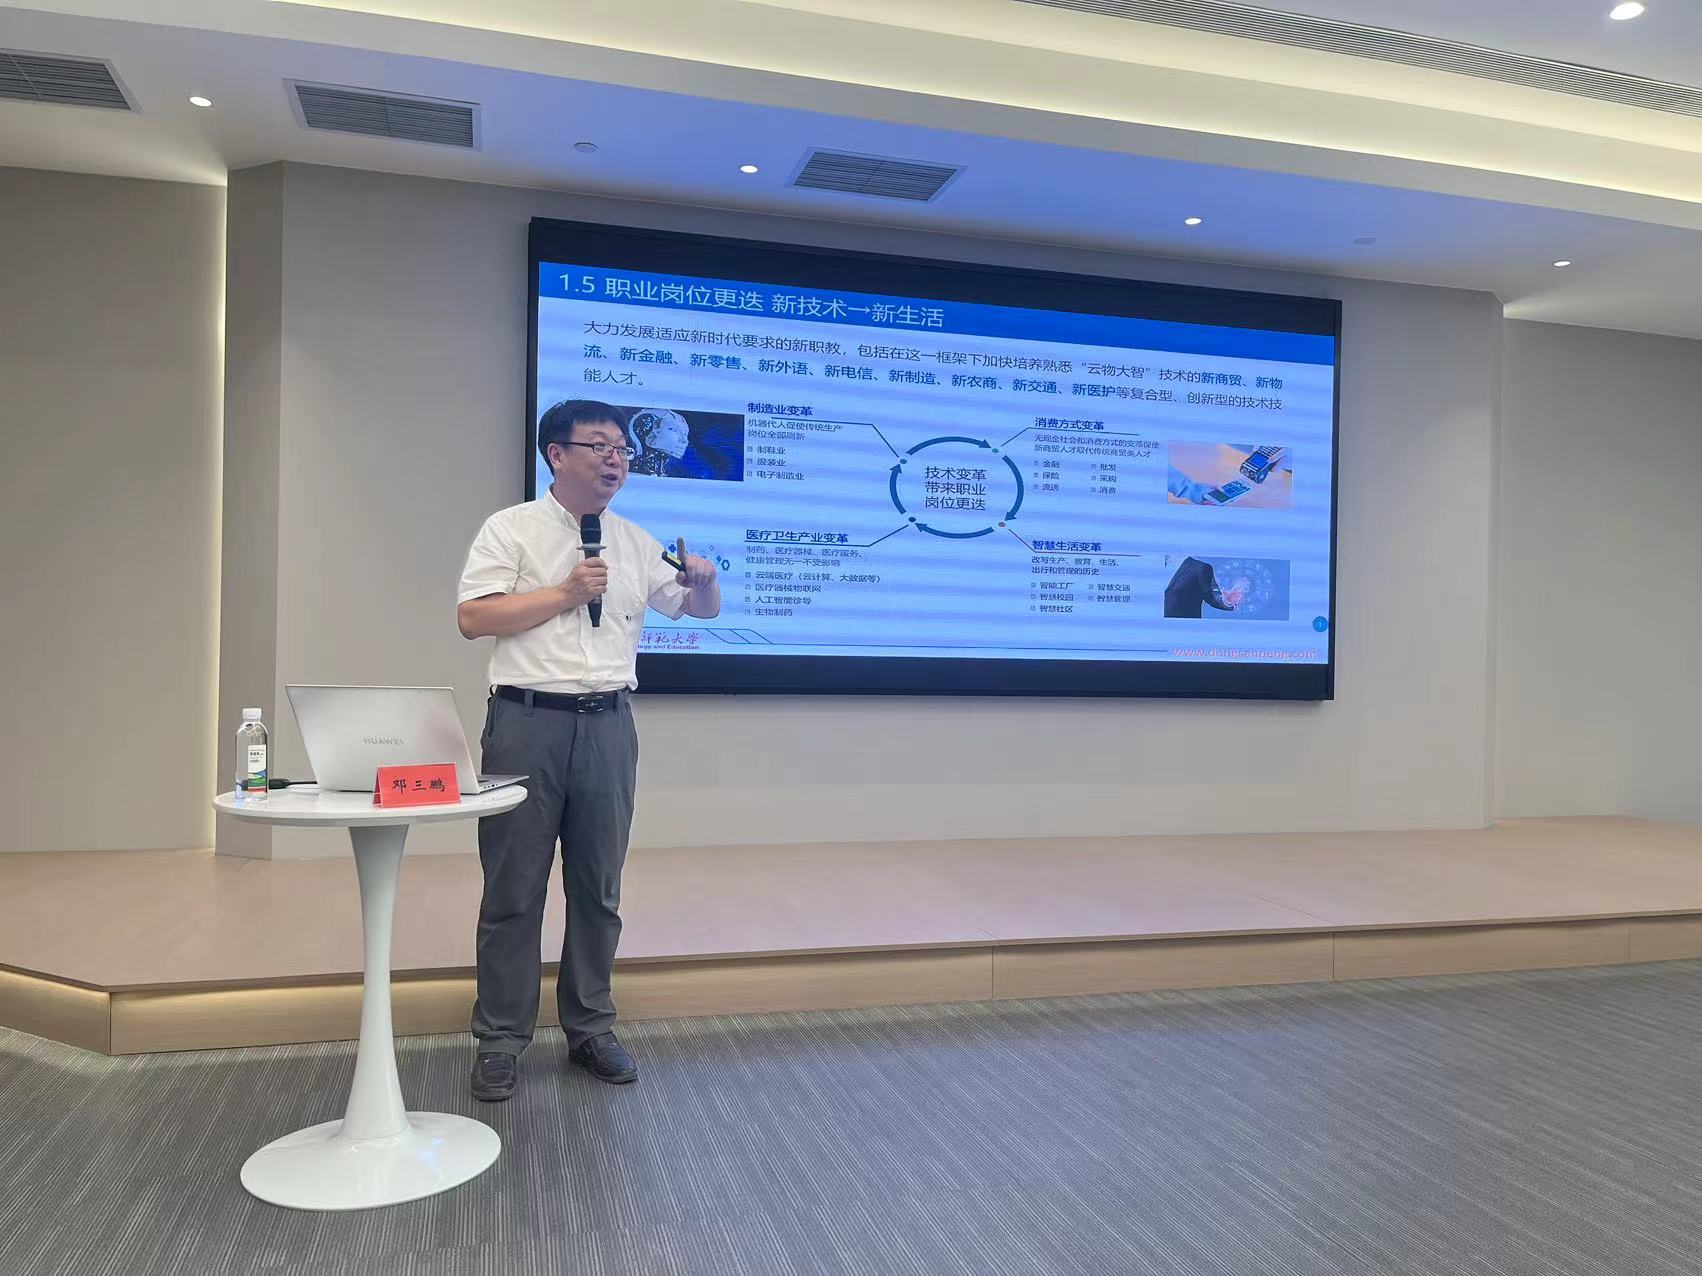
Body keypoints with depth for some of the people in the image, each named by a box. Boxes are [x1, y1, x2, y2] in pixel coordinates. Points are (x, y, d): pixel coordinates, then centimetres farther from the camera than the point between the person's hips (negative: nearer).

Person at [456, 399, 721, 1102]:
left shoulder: (636, 542, 13)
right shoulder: (511, 529, 1)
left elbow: (700, 608, 18)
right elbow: (473, 618, -8)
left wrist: (705, 581, -6)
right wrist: (565, 594, -12)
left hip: (608, 725, 4)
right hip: (529, 722, -4)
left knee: (599, 887, 11)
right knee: (514, 890, 3)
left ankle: (591, 1029, 24)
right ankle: (500, 1040, 15)